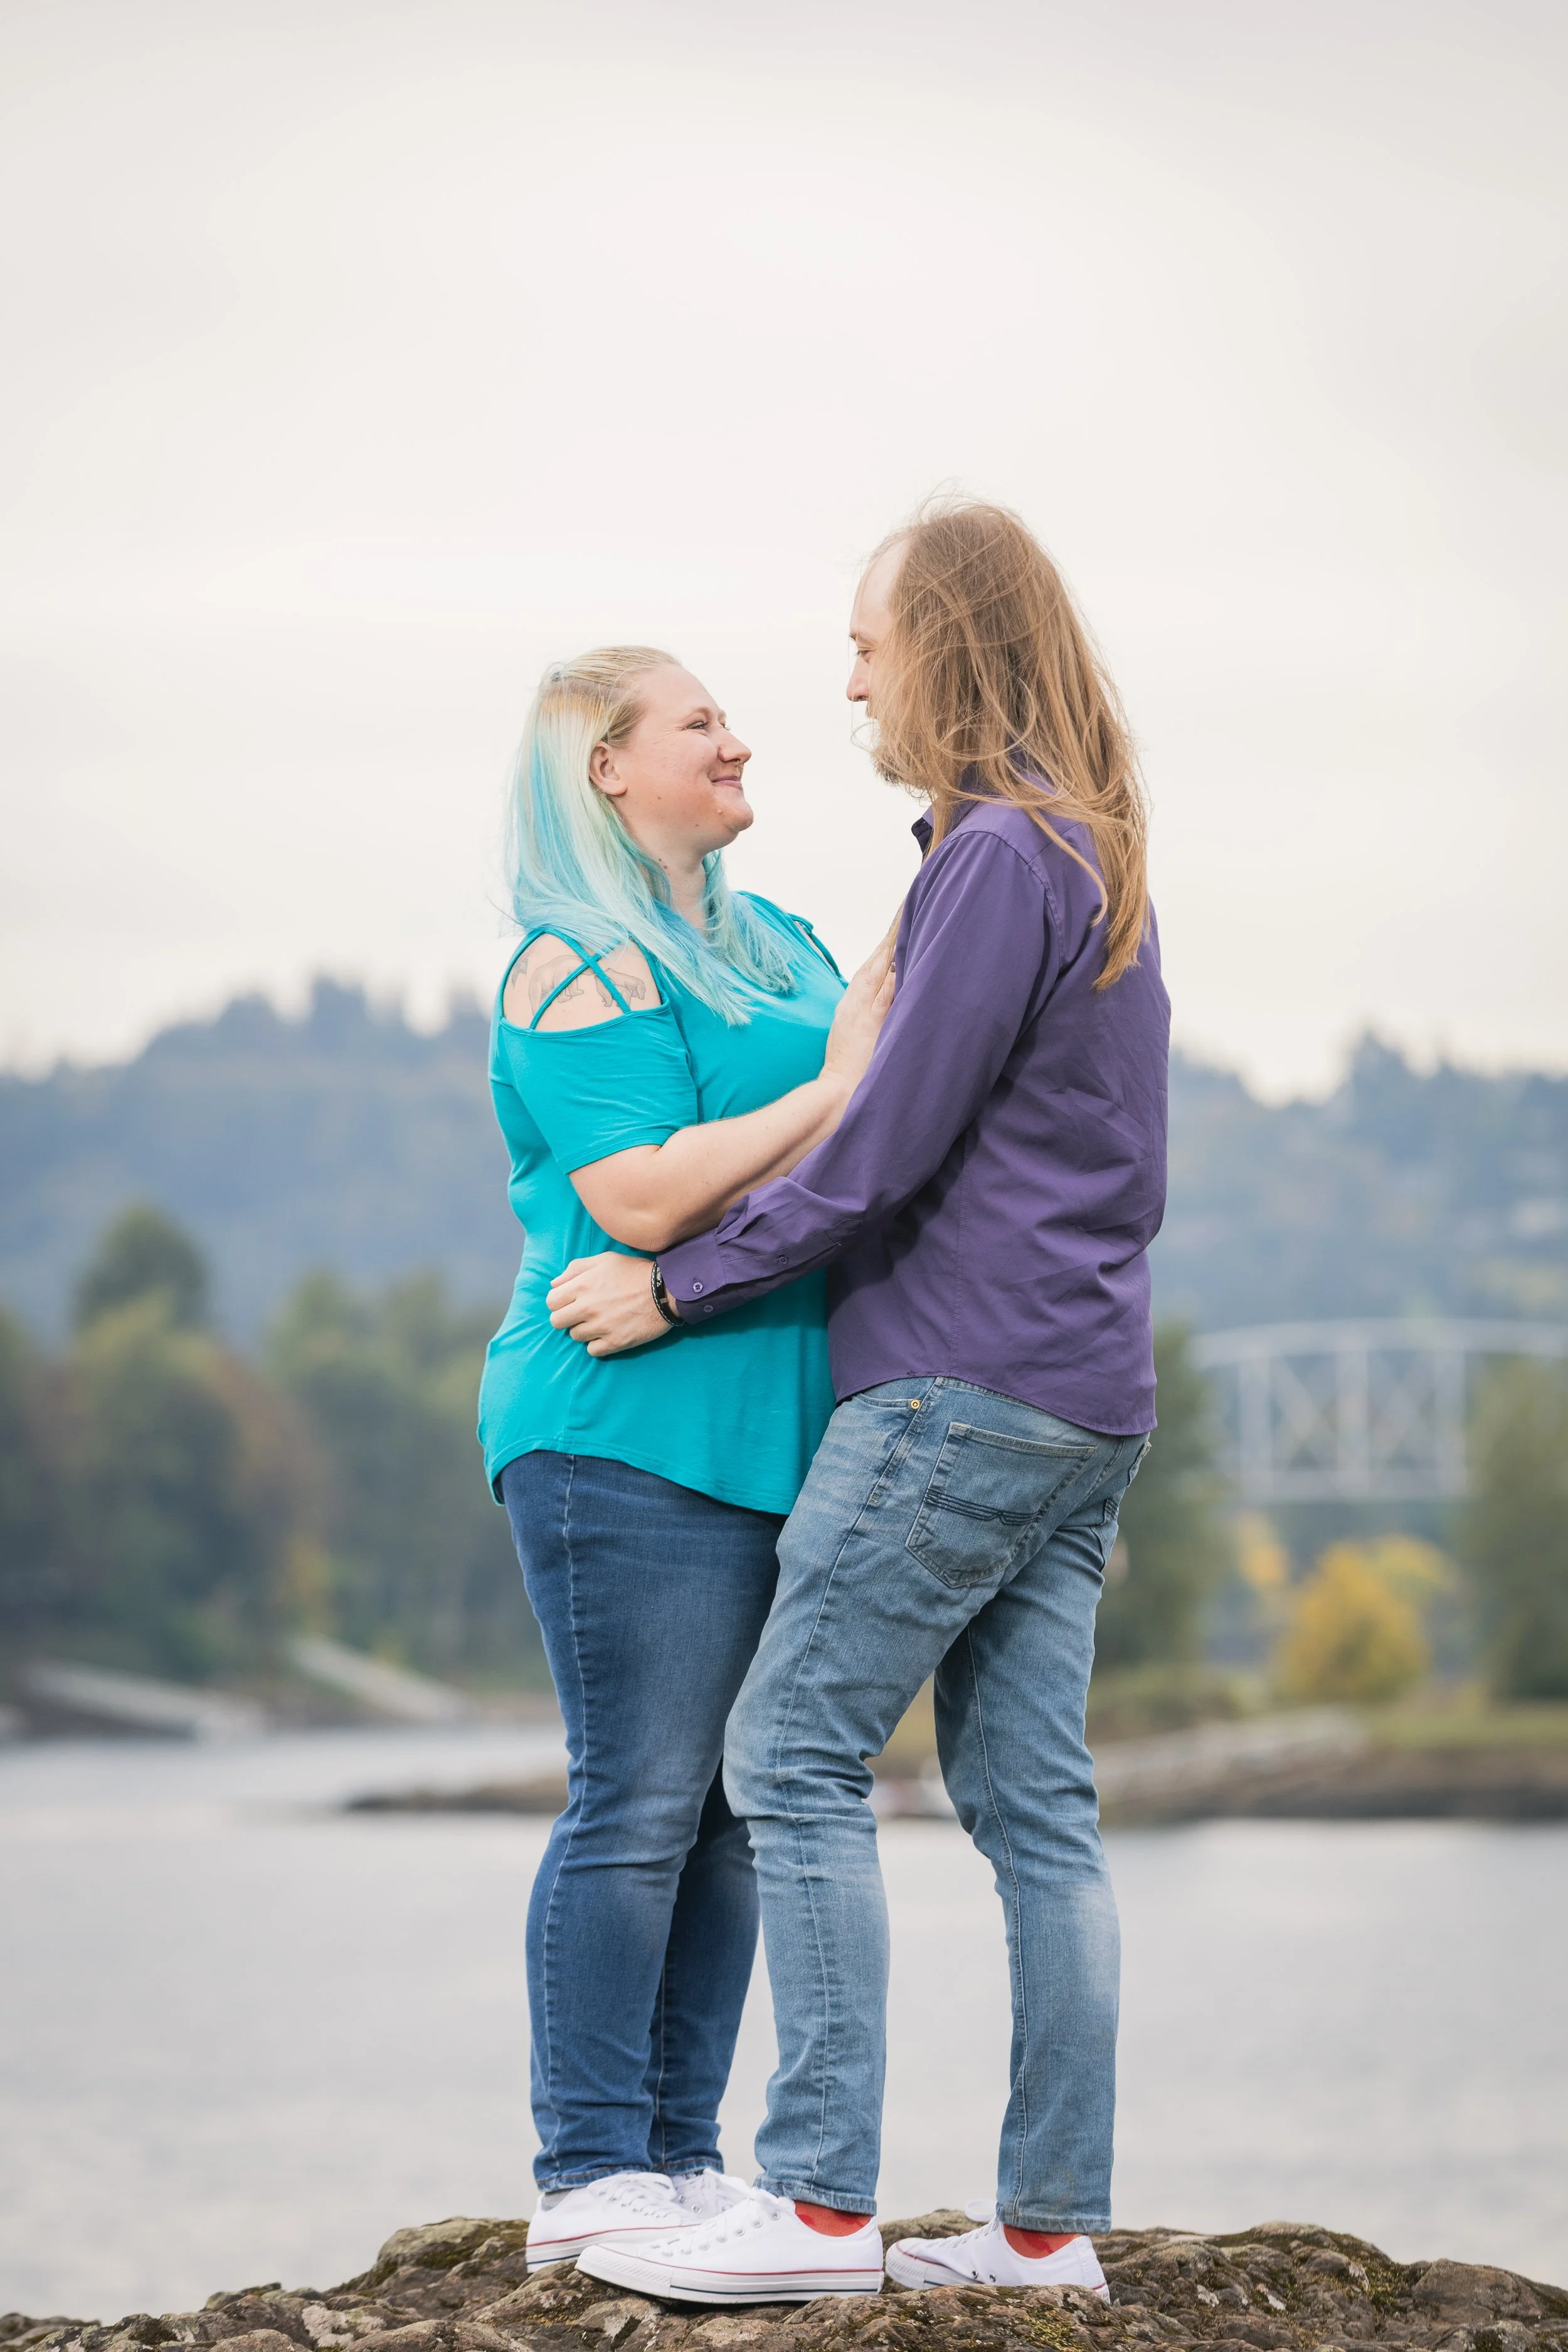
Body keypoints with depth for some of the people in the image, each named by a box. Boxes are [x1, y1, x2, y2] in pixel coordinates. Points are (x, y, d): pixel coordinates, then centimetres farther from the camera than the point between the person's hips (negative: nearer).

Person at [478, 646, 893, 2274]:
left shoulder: (770, 939, 20)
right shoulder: (581, 968, -7)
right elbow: (643, 1197, -18)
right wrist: (834, 1090, -15)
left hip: (771, 1447, 9)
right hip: (637, 1432, -9)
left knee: (734, 1808, 8)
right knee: (640, 1804, -9)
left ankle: (680, 2159, 13)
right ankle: (587, 2181, -5)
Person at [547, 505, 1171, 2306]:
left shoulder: (1000, 856, -12)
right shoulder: (1104, 861, 18)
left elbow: (884, 1151, -15)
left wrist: (677, 1287, -7)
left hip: (962, 1387, -9)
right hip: (1085, 1407, 9)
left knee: (791, 1756, -8)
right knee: (1030, 1798, 6)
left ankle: (819, 2203, -12)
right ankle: (1050, 2223, 5)